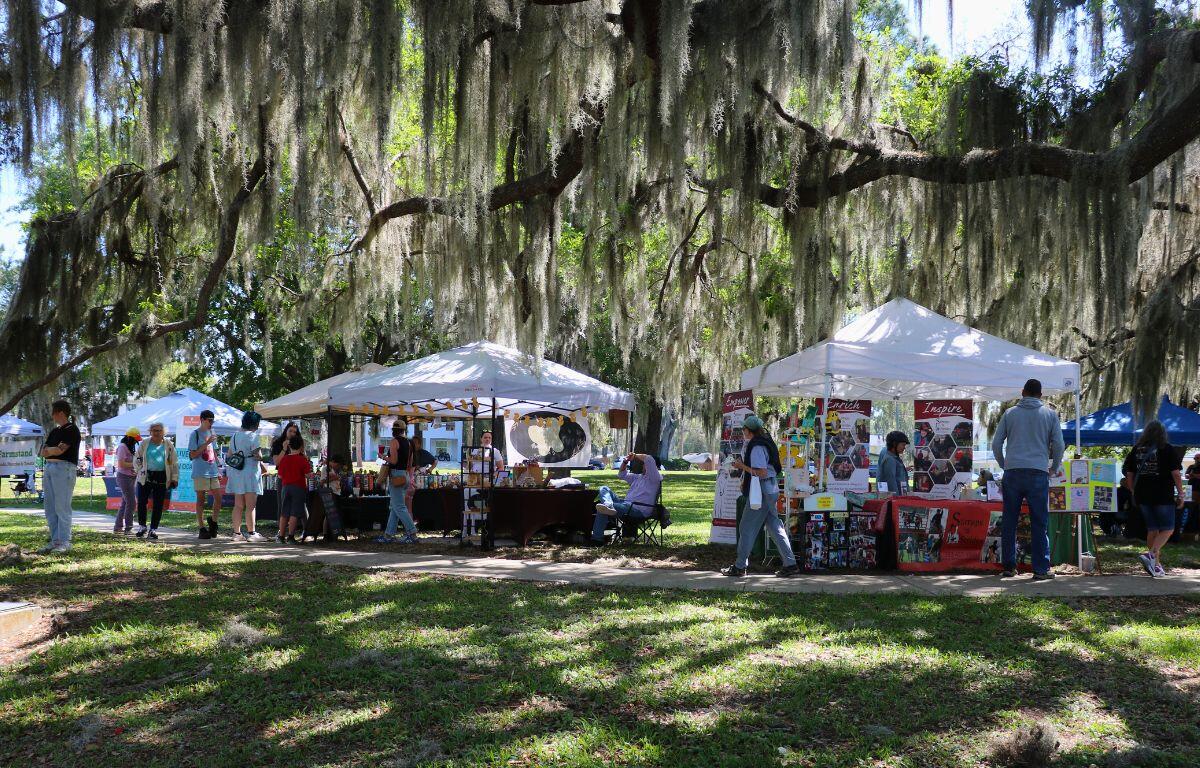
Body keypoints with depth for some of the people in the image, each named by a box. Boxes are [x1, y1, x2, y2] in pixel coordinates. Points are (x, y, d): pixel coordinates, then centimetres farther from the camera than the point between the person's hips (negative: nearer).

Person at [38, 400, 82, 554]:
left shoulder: (72, 430, -6)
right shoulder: (54, 431, 20)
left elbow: (60, 451, -16)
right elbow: (43, 452, 12)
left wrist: (48, 450, 0)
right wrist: (55, 449, -7)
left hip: (64, 468, -9)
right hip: (49, 467, 9)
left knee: (62, 507, -9)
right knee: (49, 506, 8)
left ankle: (65, 542, -7)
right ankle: (55, 540, 13)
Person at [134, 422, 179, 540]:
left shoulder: (169, 445, 6)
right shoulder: (144, 444, 7)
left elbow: (174, 463, 7)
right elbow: (137, 460, 15)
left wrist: (174, 479, 1)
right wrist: (141, 470, 4)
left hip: (161, 478, -1)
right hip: (146, 477, 1)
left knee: (158, 505, 1)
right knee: (142, 502, -3)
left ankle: (153, 529, 9)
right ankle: (142, 527, 13)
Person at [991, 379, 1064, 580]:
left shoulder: (1010, 413, 10)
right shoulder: (1049, 414, 7)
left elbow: (996, 444, 8)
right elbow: (1058, 445, 4)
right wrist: (1054, 468, 19)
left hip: (1012, 473, 1)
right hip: (1038, 472, -1)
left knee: (1009, 522, 7)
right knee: (1040, 523, 1)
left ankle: (1008, 566, 9)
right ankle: (1041, 569, 0)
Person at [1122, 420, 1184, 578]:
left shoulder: (1136, 449, 8)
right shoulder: (1167, 449, -5)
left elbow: (1129, 473, 10)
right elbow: (1176, 473, -8)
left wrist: (1135, 491, 19)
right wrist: (1180, 494, -2)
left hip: (1142, 495, 5)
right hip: (1163, 495, -5)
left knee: (1152, 529, 13)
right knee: (1167, 529, 2)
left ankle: (1156, 565, 14)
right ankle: (1151, 554, -20)